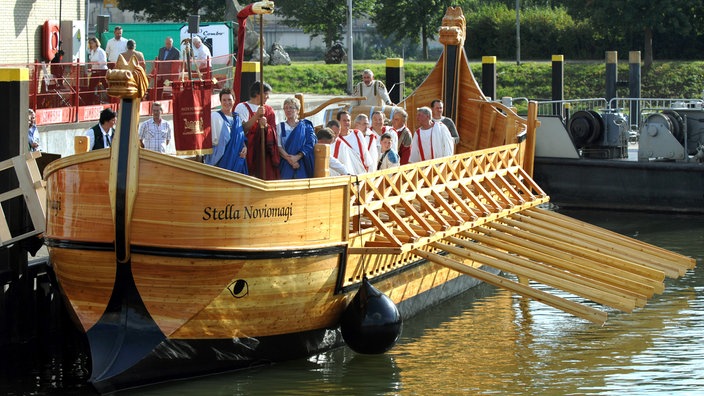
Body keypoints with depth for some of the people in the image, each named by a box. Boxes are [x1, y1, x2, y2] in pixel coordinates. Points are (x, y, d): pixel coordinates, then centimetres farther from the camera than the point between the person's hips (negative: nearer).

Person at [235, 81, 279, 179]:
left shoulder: (269, 110, 14)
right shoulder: (242, 107, -1)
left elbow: (273, 132, 5)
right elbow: (243, 129, -13)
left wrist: (265, 126, -17)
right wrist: (256, 116, -24)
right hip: (248, 152, -4)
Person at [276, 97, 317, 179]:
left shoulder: (306, 126, 8)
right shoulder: (280, 127, 11)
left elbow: (310, 144, -3)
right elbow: (278, 146, 0)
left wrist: (297, 157, -17)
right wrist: (289, 158, -16)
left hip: (302, 166, -1)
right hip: (286, 165, 1)